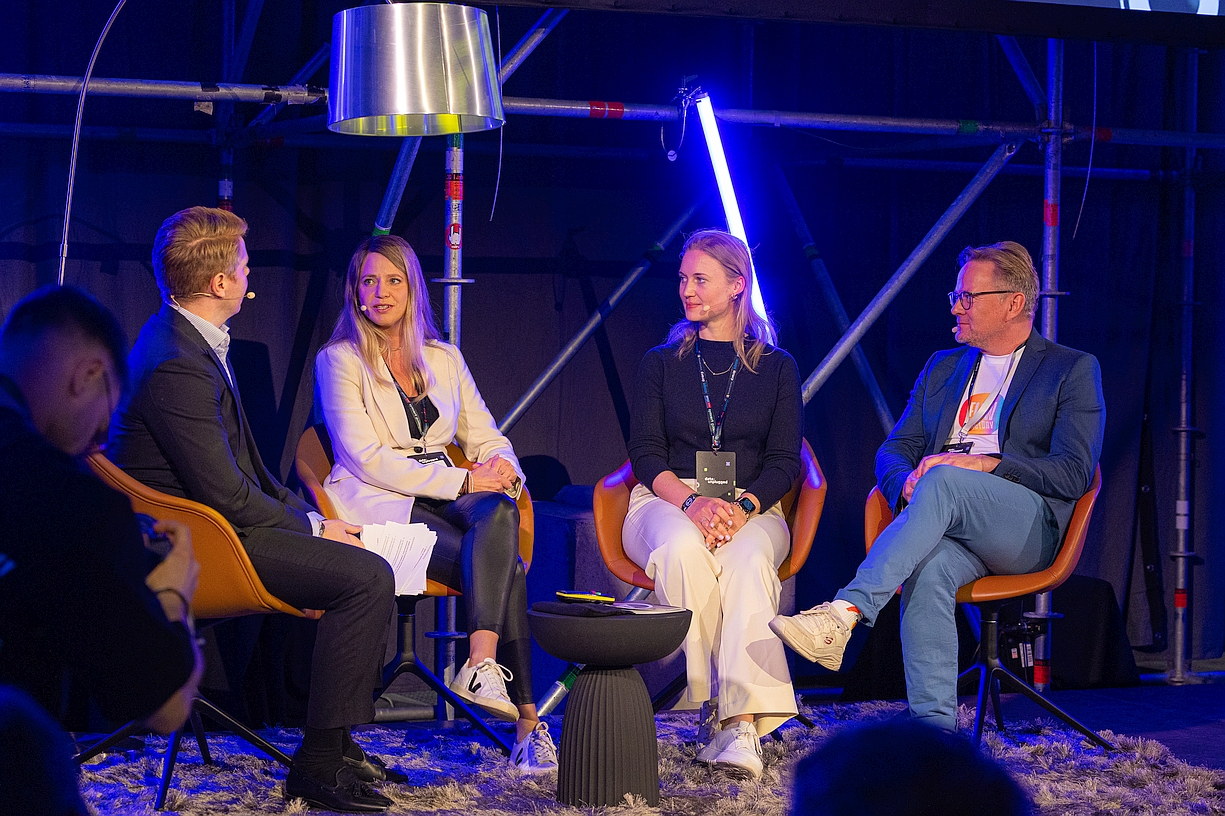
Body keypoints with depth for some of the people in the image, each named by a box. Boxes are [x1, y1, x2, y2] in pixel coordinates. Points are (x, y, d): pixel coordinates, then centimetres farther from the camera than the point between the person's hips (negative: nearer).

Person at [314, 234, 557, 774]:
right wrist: (462, 481, -17)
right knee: (502, 565, -29)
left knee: (498, 510, -33)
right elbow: (366, 459, -9)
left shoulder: (443, 359, 19)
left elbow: (485, 436, 18)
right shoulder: (339, 360, 2)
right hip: (378, 505, -5)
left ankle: (482, 665, -40)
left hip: (443, 496, 5)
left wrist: (500, 466, -8)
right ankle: (527, 721, -33)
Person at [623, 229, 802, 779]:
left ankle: (740, 723, -49)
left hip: (751, 509, 0)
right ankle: (718, 706, -36)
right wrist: (691, 500, -16)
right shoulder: (661, 363, 15)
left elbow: (784, 461, 6)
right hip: (666, 501, 0)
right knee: (684, 549, -38)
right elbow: (645, 453, 5)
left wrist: (743, 507, -16)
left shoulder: (776, 367, 14)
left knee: (749, 559, -37)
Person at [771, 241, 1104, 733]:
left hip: (1028, 526, -4)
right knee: (929, 569, -35)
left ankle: (845, 613, -47)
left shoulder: (1074, 370, 11)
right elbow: (894, 450, 20)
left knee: (945, 481, -35)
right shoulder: (943, 368, 27)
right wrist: (907, 482, -6)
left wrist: (983, 464, -13)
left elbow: (1074, 474, -1)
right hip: (949, 527, 4)